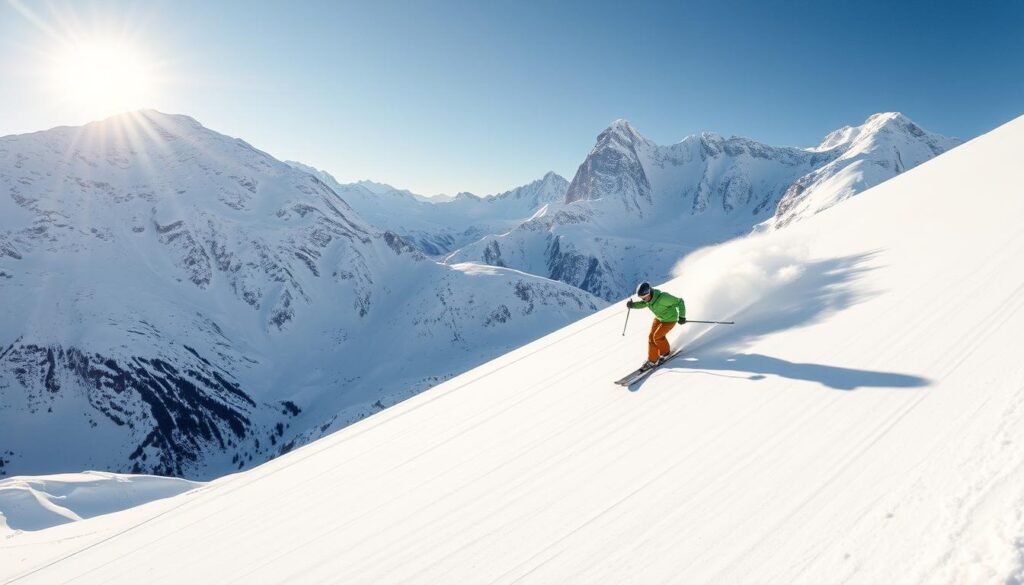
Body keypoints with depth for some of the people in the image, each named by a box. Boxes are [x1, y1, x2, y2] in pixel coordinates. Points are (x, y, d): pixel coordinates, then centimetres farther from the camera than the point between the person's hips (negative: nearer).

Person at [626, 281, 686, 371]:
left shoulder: (663, 297, -39)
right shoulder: (647, 297, -19)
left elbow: (679, 302, -26)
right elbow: (643, 304, 4)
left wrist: (682, 316, -23)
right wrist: (633, 304, -15)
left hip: (670, 319, -7)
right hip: (659, 318, 7)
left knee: (657, 337, -8)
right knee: (651, 337, 3)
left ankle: (665, 353, 18)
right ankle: (652, 360, 19)